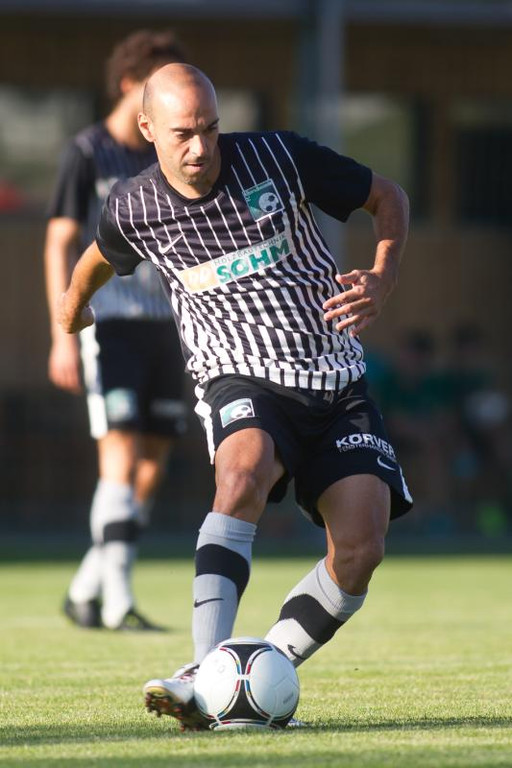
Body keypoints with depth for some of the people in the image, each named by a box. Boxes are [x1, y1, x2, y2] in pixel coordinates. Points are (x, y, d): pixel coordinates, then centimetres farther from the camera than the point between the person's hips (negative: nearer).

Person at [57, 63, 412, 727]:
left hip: (338, 383, 2)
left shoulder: (277, 157, -6)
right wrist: (72, 307, 42)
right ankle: (205, 677, -45)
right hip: (242, 377, -2)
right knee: (245, 469, -37)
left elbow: (387, 198, 7)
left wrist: (382, 281, -9)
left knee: (362, 546, -17)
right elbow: (100, 258, 24)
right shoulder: (133, 210, -2)